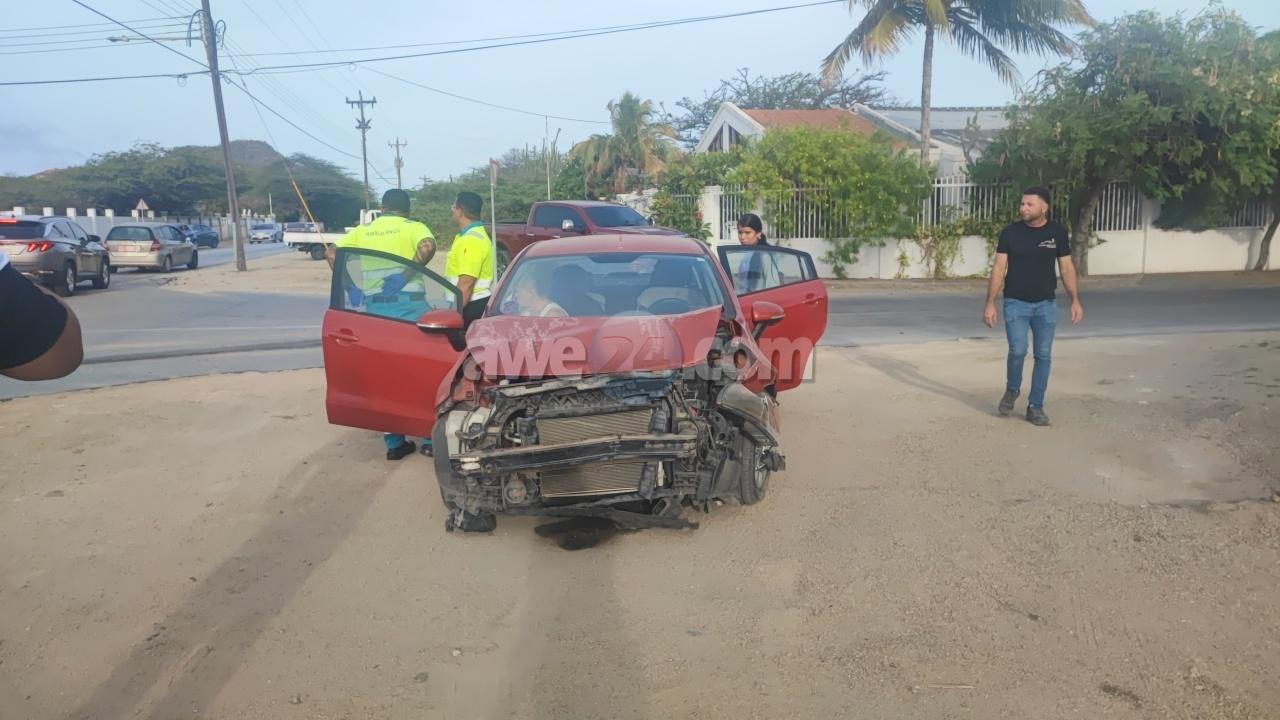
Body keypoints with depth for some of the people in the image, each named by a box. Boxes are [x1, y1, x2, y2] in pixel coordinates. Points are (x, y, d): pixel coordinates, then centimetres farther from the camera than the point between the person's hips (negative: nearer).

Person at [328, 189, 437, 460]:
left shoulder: (362, 231, 13)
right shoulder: (413, 227, 2)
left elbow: (332, 253, 2)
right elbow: (428, 246, -20)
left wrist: (352, 286, 4)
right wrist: (407, 275, -16)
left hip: (374, 310, 3)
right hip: (409, 307, -3)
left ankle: (394, 441, 15)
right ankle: (430, 438, 13)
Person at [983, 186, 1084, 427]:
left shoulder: (1057, 232, 0)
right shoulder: (1010, 233, -4)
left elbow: (1067, 268, 3)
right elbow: (999, 269, -4)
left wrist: (1075, 300, -4)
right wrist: (990, 303, -10)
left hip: (1046, 304, 2)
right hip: (1015, 303, -2)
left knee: (1043, 356, 3)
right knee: (1018, 351, -14)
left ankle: (1035, 406, 14)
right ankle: (1012, 390, 16)